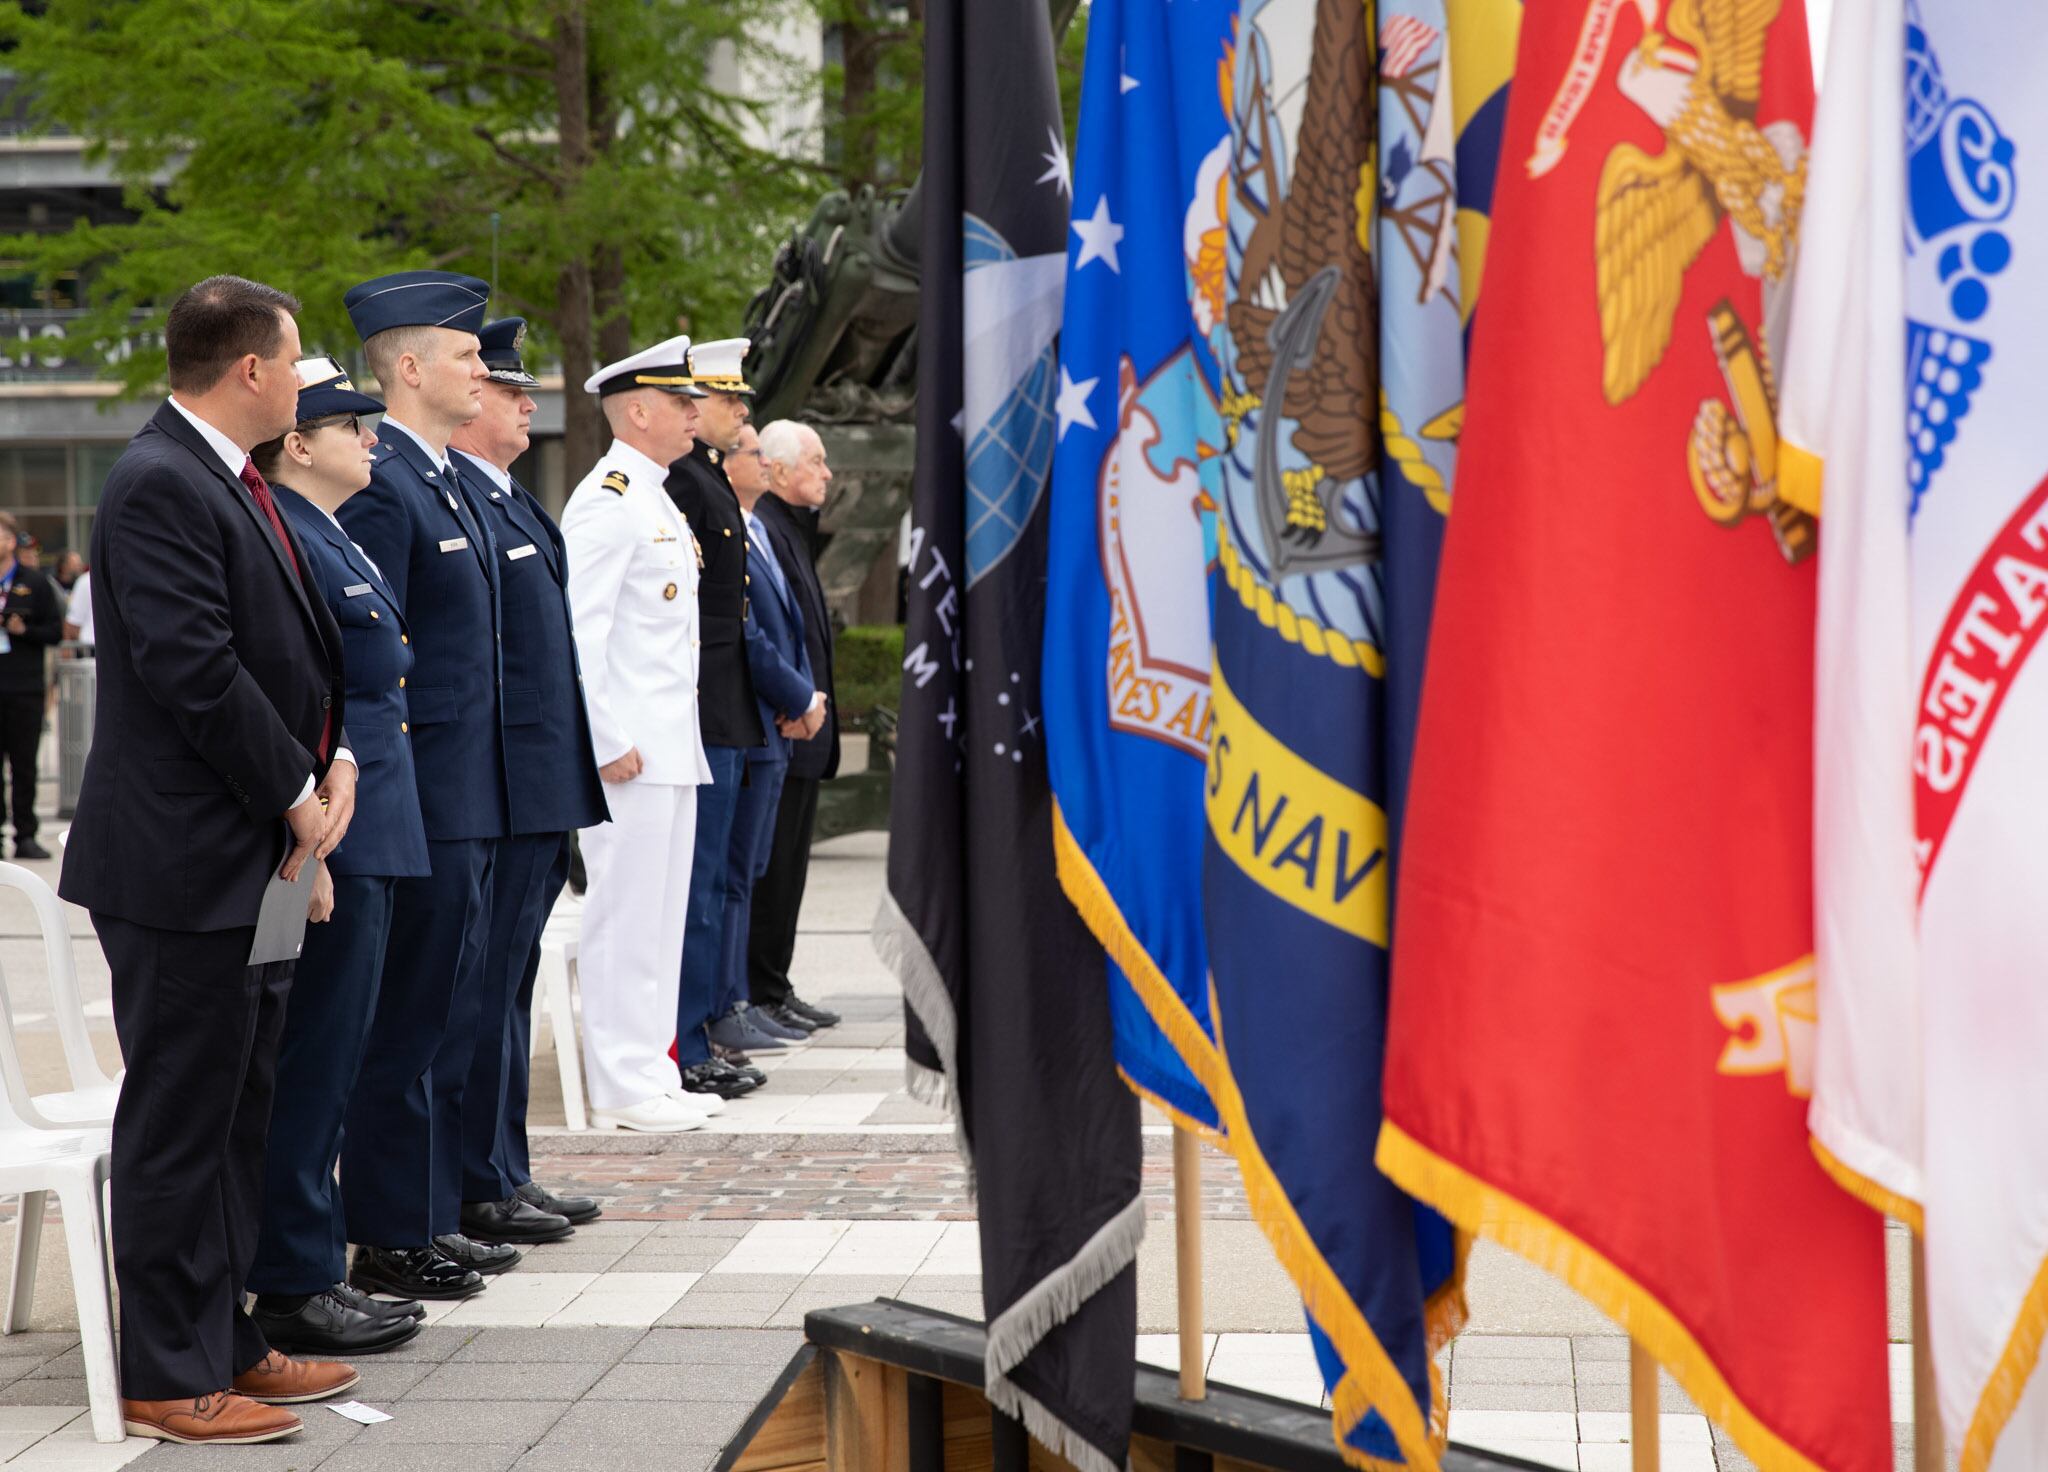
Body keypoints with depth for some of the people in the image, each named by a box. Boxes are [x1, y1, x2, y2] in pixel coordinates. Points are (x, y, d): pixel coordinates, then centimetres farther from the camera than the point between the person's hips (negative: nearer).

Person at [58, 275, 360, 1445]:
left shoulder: (238, 485, 14)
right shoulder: (160, 484, -16)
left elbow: (300, 642, 18)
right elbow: (193, 669, -22)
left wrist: (336, 758, 2)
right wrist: (296, 793, -14)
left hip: (256, 862, 10)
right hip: (185, 863, -10)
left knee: (241, 1117, 16)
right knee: (179, 1121, -3)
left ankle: (225, 1343, 26)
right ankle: (168, 1380, 4)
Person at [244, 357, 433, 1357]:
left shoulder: (331, 539, 17)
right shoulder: (281, 541, -15)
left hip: (367, 833, 10)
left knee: (327, 1059, 13)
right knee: (316, 1060, -4)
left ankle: (310, 1274, 20)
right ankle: (294, 1287, 2)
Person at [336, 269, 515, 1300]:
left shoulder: (454, 482, 16)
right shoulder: (381, 484, -15)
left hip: (466, 803, 10)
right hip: (421, 796, -10)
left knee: (449, 1012, 14)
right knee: (408, 1016, -4)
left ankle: (432, 1221, 23)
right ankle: (388, 1240, 3)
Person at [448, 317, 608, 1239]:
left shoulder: (510, 501, 18)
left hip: (543, 792, 10)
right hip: (501, 790, -10)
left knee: (508, 987, 14)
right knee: (487, 988, -4)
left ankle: (505, 1176, 22)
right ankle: (478, 1189, 2)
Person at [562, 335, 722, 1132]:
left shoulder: (655, 499, 18)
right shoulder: (607, 500, -13)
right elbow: (578, 630, -19)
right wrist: (608, 744, -21)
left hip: (670, 745, 10)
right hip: (631, 750, -10)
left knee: (659, 912, 13)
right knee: (627, 913, -6)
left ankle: (649, 1074, 19)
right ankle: (621, 1090, -2)